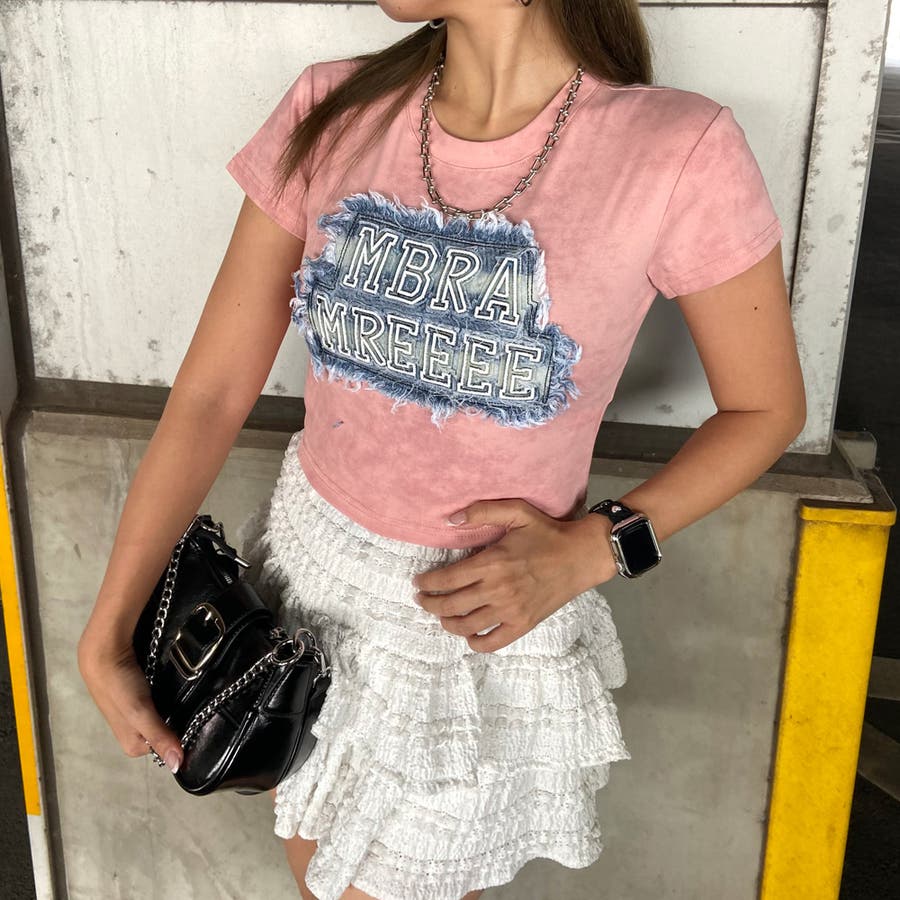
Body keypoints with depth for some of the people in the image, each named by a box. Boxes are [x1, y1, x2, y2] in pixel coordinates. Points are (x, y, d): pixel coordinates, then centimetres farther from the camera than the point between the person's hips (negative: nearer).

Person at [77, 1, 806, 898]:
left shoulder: (680, 154, -21)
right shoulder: (333, 112, -10)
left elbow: (766, 408, -6)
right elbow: (211, 394, -8)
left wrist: (586, 553, -19)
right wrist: (107, 634, -8)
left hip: (482, 619, -3)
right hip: (308, 564, 4)